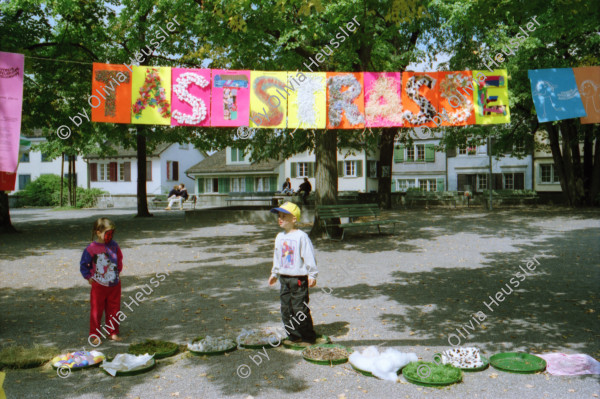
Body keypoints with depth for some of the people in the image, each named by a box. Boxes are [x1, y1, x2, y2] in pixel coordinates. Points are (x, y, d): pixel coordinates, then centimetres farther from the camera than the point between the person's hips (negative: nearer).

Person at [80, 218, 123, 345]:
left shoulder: (114, 245, 2)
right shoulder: (91, 248, -11)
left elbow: (119, 259, 17)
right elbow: (83, 264, -1)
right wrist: (89, 277, -3)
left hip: (115, 284, 4)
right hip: (99, 285, -4)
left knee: (114, 309, 11)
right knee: (96, 310, 4)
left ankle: (112, 332, 24)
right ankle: (95, 335, 16)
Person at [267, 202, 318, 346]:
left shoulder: (301, 236, -12)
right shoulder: (280, 237, 10)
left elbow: (309, 256, -11)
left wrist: (312, 275, -11)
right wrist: (274, 273, 25)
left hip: (299, 278, -7)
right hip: (284, 278, 7)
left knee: (300, 309, -4)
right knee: (286, 309, 10)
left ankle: (308, 337, 10)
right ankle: (293, 336, 22)